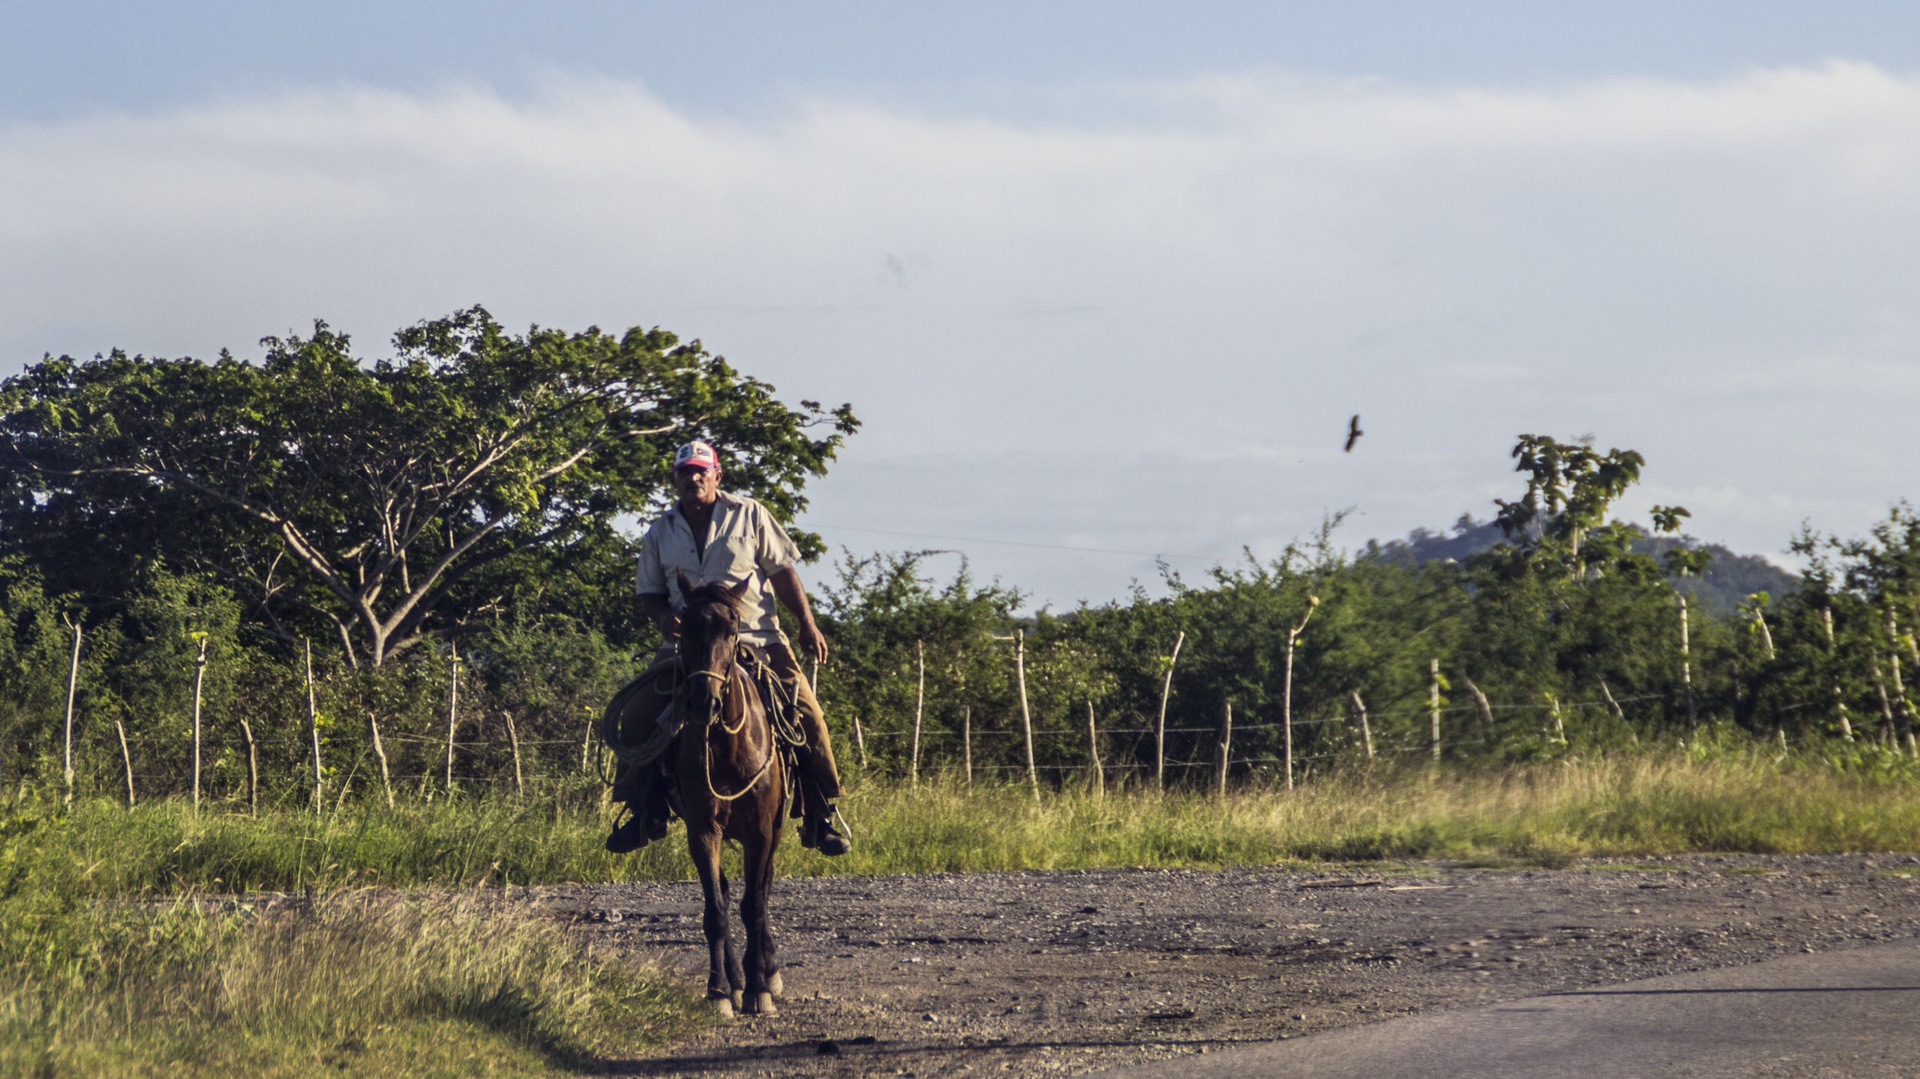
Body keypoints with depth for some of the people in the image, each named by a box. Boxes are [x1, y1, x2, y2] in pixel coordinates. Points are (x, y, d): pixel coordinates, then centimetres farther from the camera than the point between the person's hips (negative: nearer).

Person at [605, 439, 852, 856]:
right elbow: (648, 592, 17)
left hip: (757, 638, -2)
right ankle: (645, 812, 1)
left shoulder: (749, 516, 5)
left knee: (806, 714, -16)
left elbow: (783, 572, 6)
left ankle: (818, 815, -5)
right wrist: (664, 617, -6)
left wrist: (807, 625, -2)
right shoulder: (660, 533, 10)